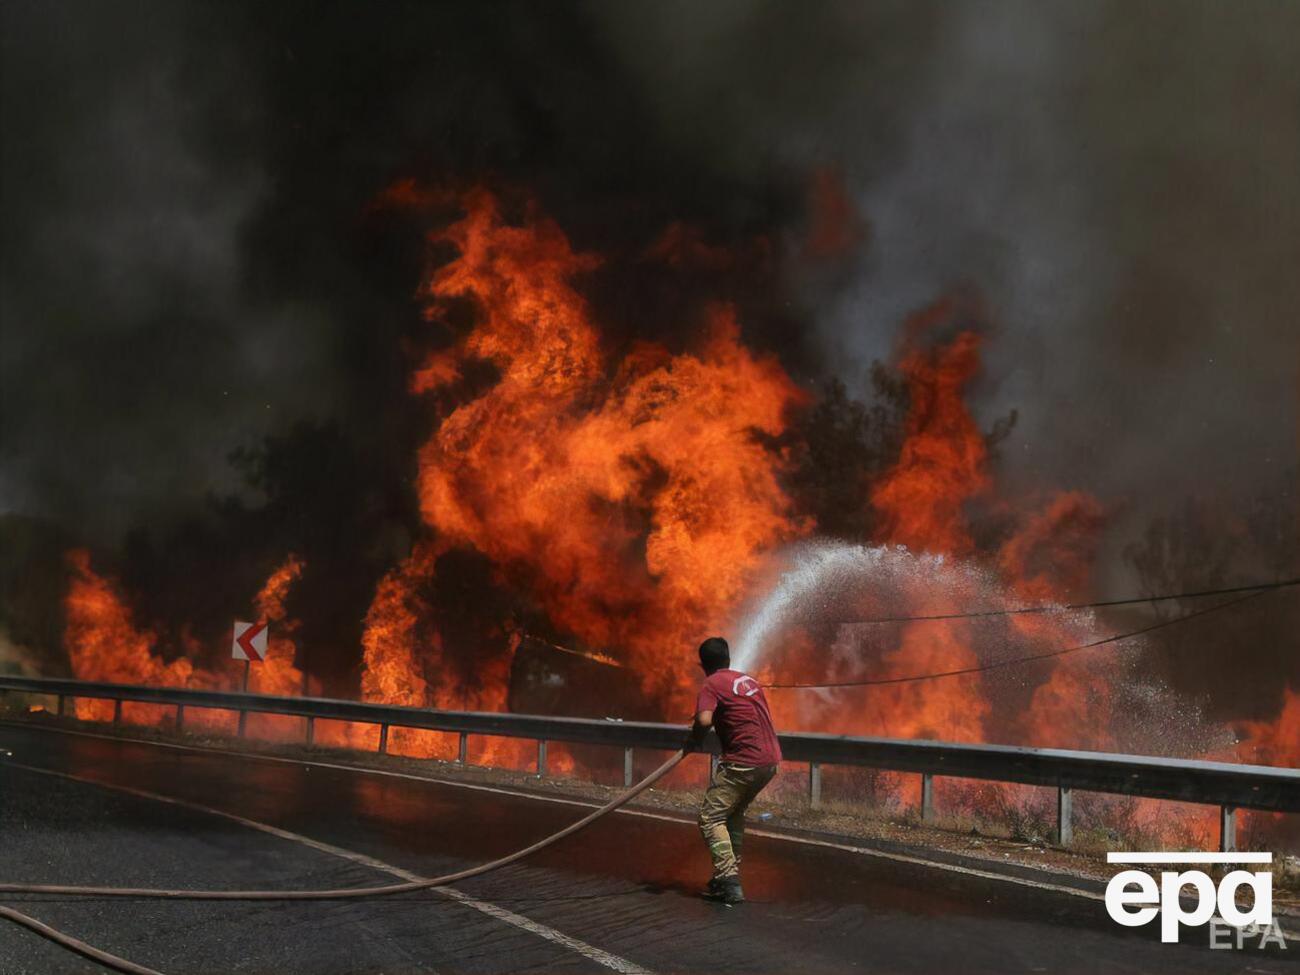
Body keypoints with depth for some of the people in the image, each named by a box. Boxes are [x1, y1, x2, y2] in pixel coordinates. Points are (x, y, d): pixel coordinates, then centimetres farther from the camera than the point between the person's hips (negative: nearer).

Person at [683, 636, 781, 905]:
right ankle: (729, 876, 24)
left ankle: (729, 883, -14)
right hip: (770, 760, 8)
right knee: (734, 813, 24)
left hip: (744, 762, -8)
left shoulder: (712, 684, -4)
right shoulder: (748, 680, 19)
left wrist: (693, 741, -2)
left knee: (711, 817, -3)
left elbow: (704, 720, -21)